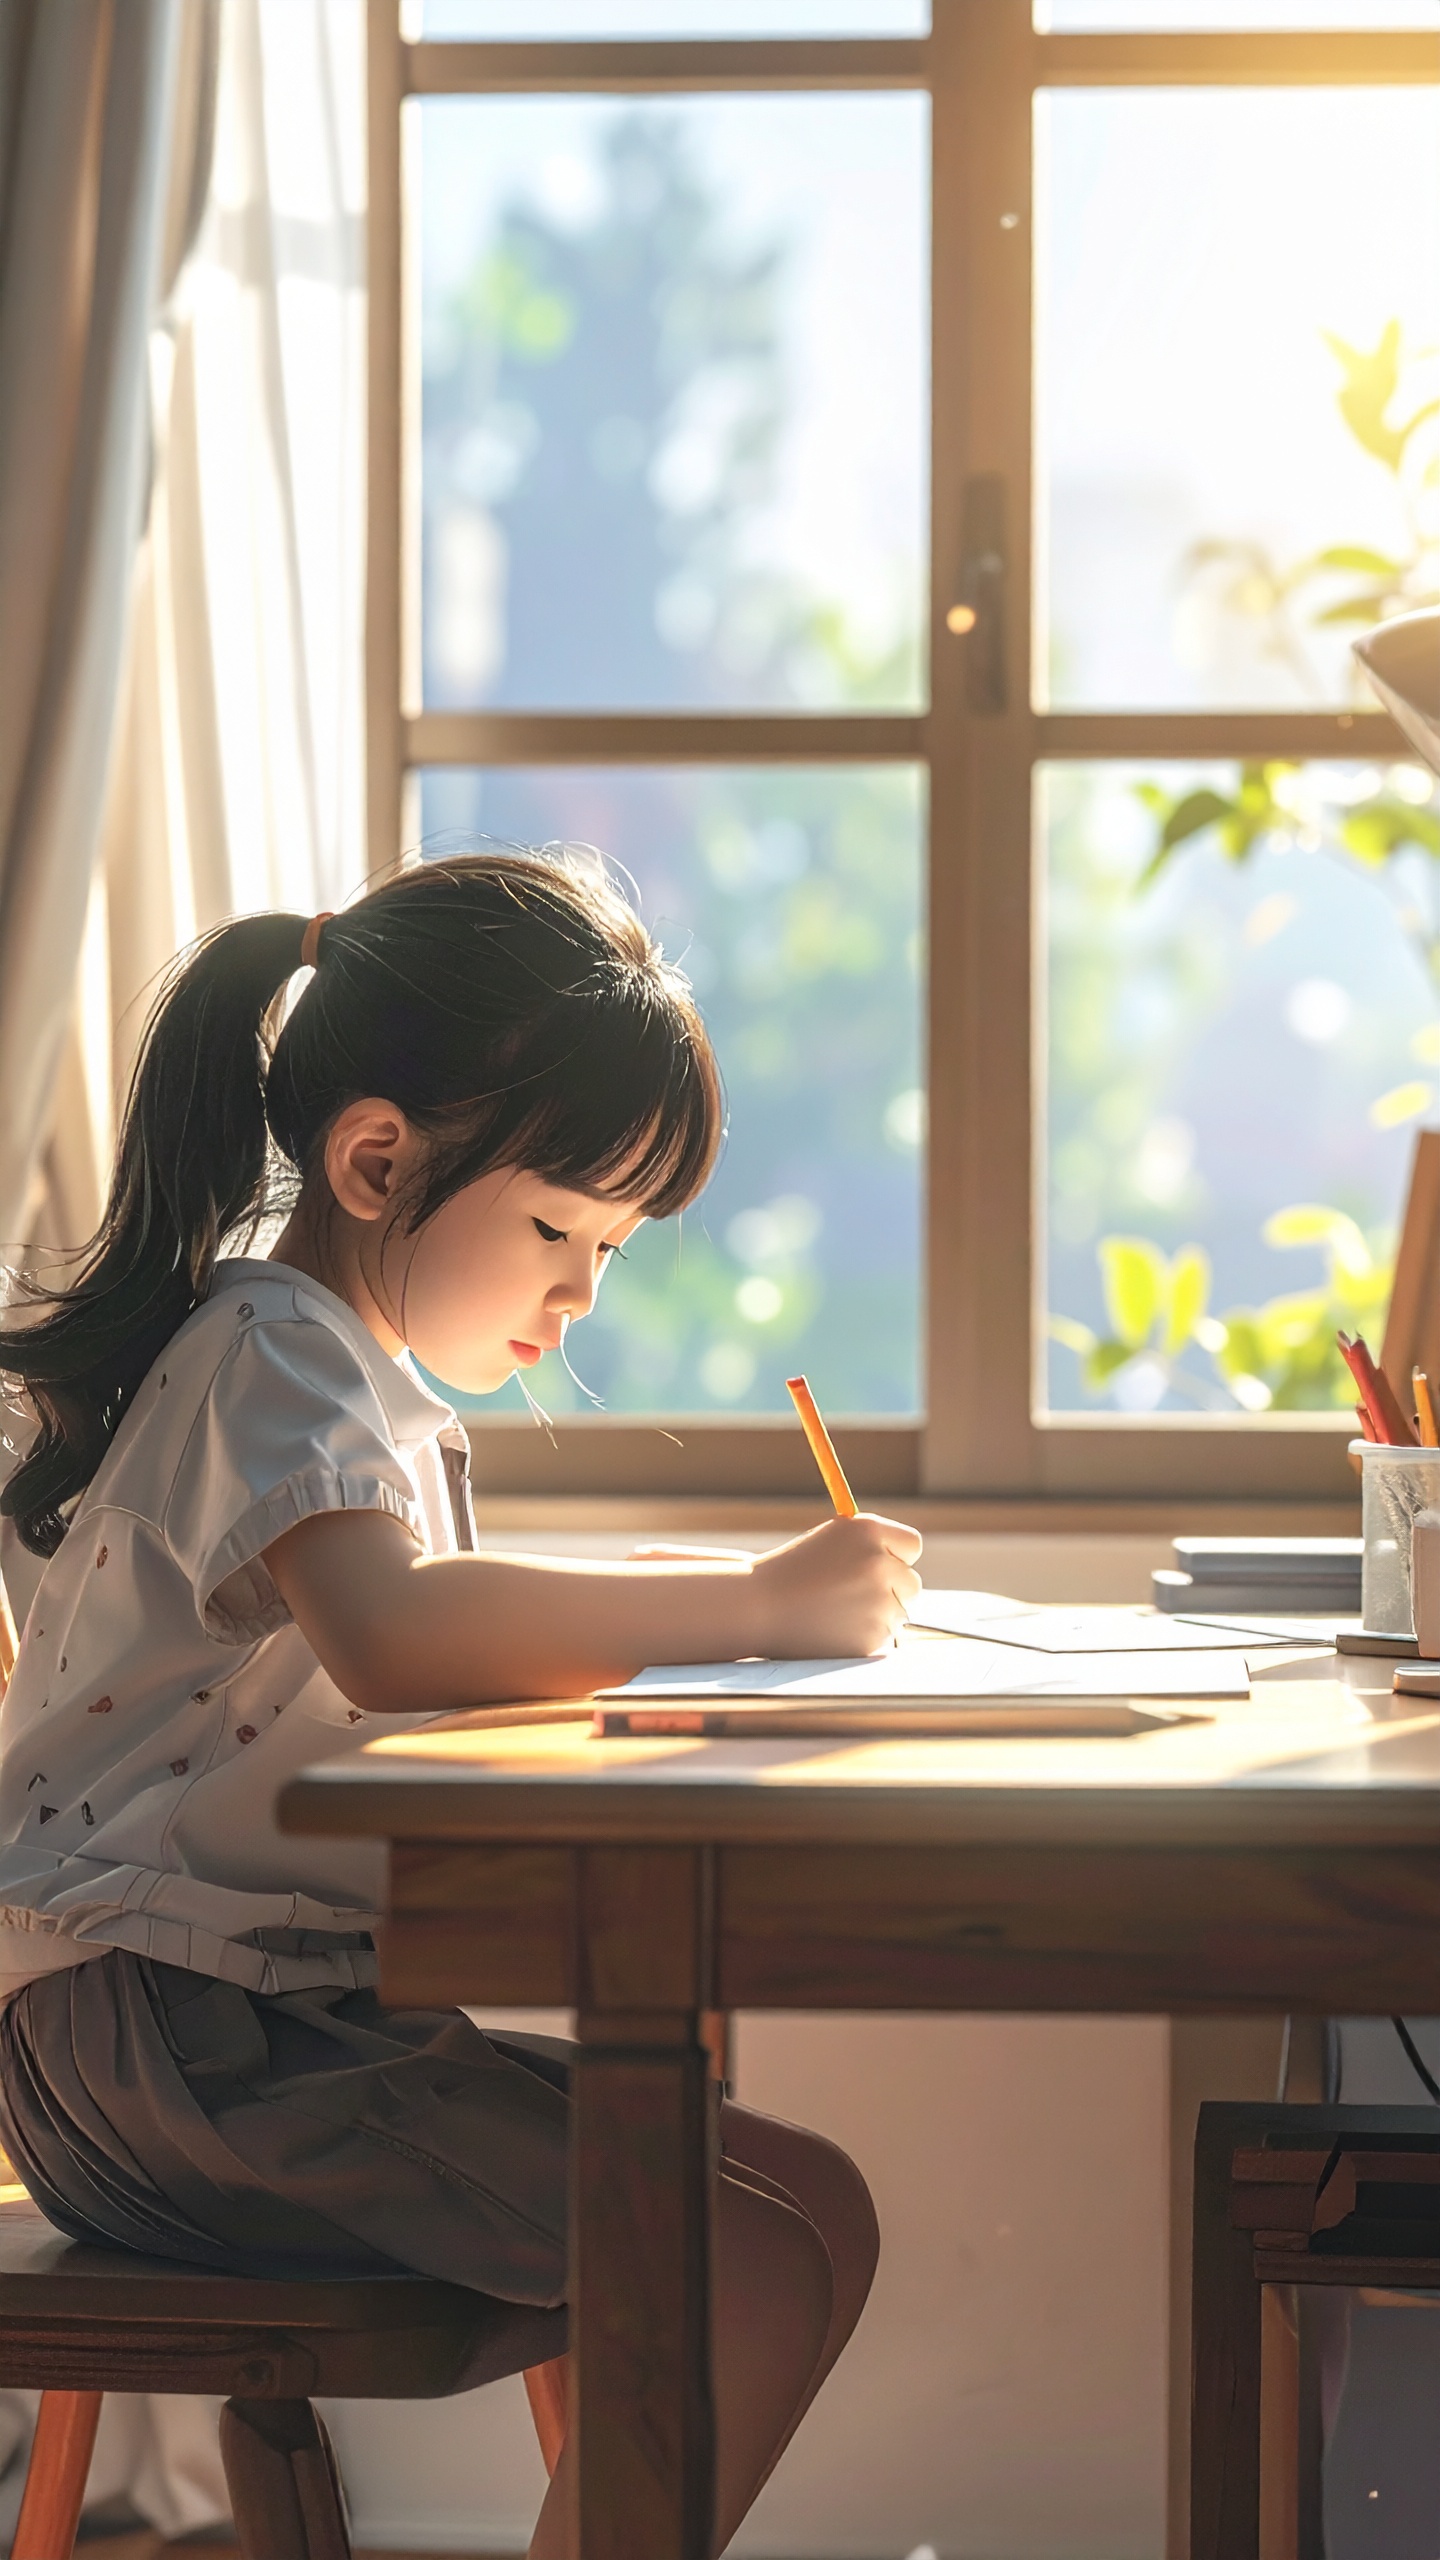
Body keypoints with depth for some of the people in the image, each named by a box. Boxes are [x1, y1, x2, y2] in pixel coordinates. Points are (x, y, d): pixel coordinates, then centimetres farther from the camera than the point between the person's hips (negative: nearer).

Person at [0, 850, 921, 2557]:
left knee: (804, 2205, 6)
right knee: (767, 2269, -18)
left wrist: (644, 1594, 16)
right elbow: (388, 1636, -33)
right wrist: (753, 1606, -27)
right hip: (151, 2032, -10)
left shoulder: (366, 1380, 22)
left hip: (275, 2012, 10)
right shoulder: (274, 1352, -12)